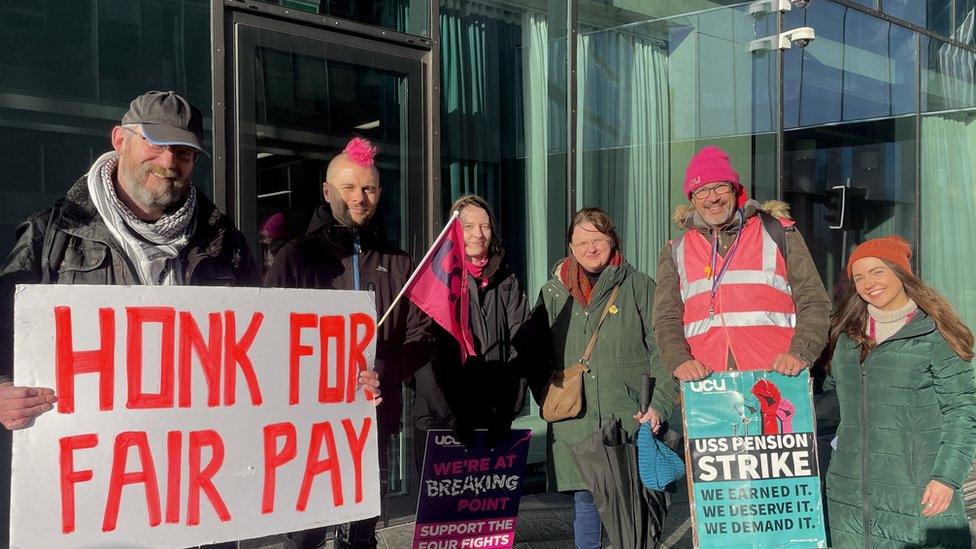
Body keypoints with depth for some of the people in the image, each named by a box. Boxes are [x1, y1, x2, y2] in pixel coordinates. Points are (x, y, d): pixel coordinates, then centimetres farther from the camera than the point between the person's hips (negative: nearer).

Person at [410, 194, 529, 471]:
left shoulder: (508, 282, 11)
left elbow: (519, 348, 4)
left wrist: (506, 412, -8)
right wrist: (451, 416, -16)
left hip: (492, 424, 3)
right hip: (437, 421, -3)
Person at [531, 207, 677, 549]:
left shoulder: (638, 286, 4)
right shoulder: (553, 293, 12)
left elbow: (663, 350, 0)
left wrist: (659, 405, -9)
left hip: (631, 419, -2)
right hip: (574, 423, 2)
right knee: (584, 500, 8)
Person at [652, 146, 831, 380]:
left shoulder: (777, 232, 14)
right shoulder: (676, 252, 19)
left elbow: (813, 303, 8)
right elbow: (666, 319, 11)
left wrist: (799, 354, -10)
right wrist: (679, 361, -10)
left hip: (776, 377, -1)